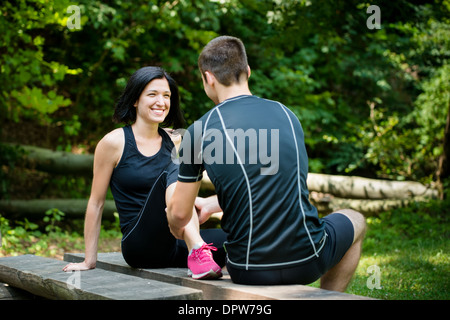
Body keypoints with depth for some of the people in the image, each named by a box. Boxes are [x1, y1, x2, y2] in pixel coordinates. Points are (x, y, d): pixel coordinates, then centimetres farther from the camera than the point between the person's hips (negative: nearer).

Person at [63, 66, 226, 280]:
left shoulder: (175, 142, 14)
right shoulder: (114, 142, 1)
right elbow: (96, 202, 4)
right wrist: (89, 260, 4)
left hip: (174, 246, 4)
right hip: (140, 245, -4)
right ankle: (197, 252, -44)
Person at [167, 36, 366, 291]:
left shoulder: (199, 132, -7)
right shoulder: (287, 114, 4)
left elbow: (179, 214, 0)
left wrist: (177, 230, 25)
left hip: (248, 272, 0)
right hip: (307, 261, 0)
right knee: (356, 221, 33)